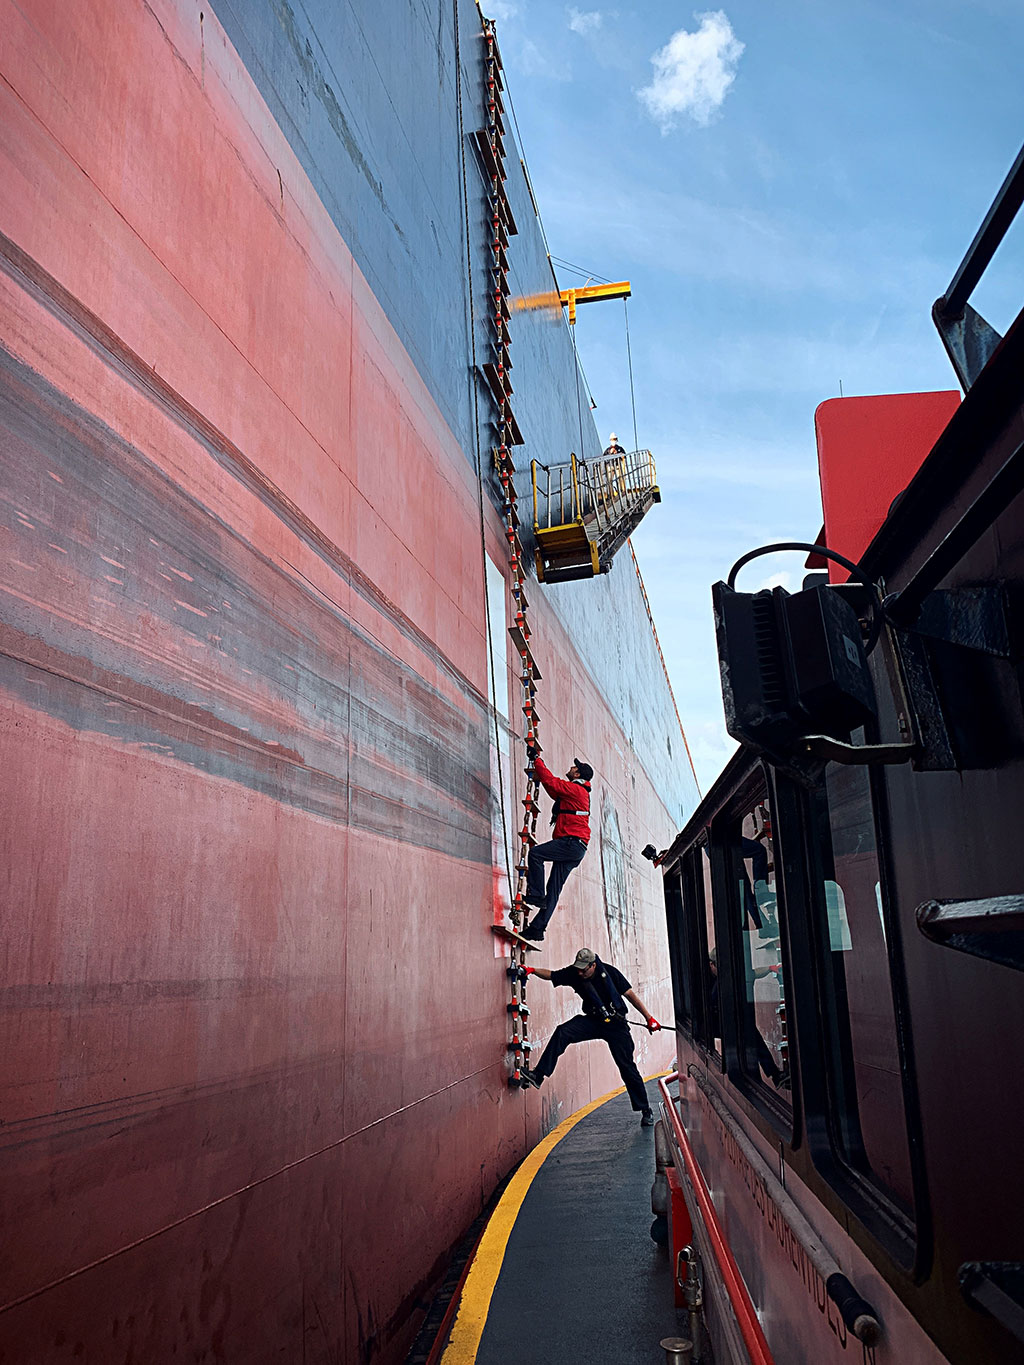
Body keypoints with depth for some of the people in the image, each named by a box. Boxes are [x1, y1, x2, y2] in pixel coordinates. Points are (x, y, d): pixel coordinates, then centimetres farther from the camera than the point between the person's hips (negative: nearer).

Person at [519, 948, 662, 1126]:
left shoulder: (609, 972, -15)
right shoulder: (573, 974, -7)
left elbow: (630, 994, -8)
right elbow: (551, 975, 0)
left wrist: (649, 1017, -7)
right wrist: (533, 970, -20)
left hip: (616, 1024, -3)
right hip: (593, 1021, 3)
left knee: (627, 1067, -3)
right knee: (562, 1032, -22)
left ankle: (645, 1110, 14)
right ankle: (538, 1076, -26)